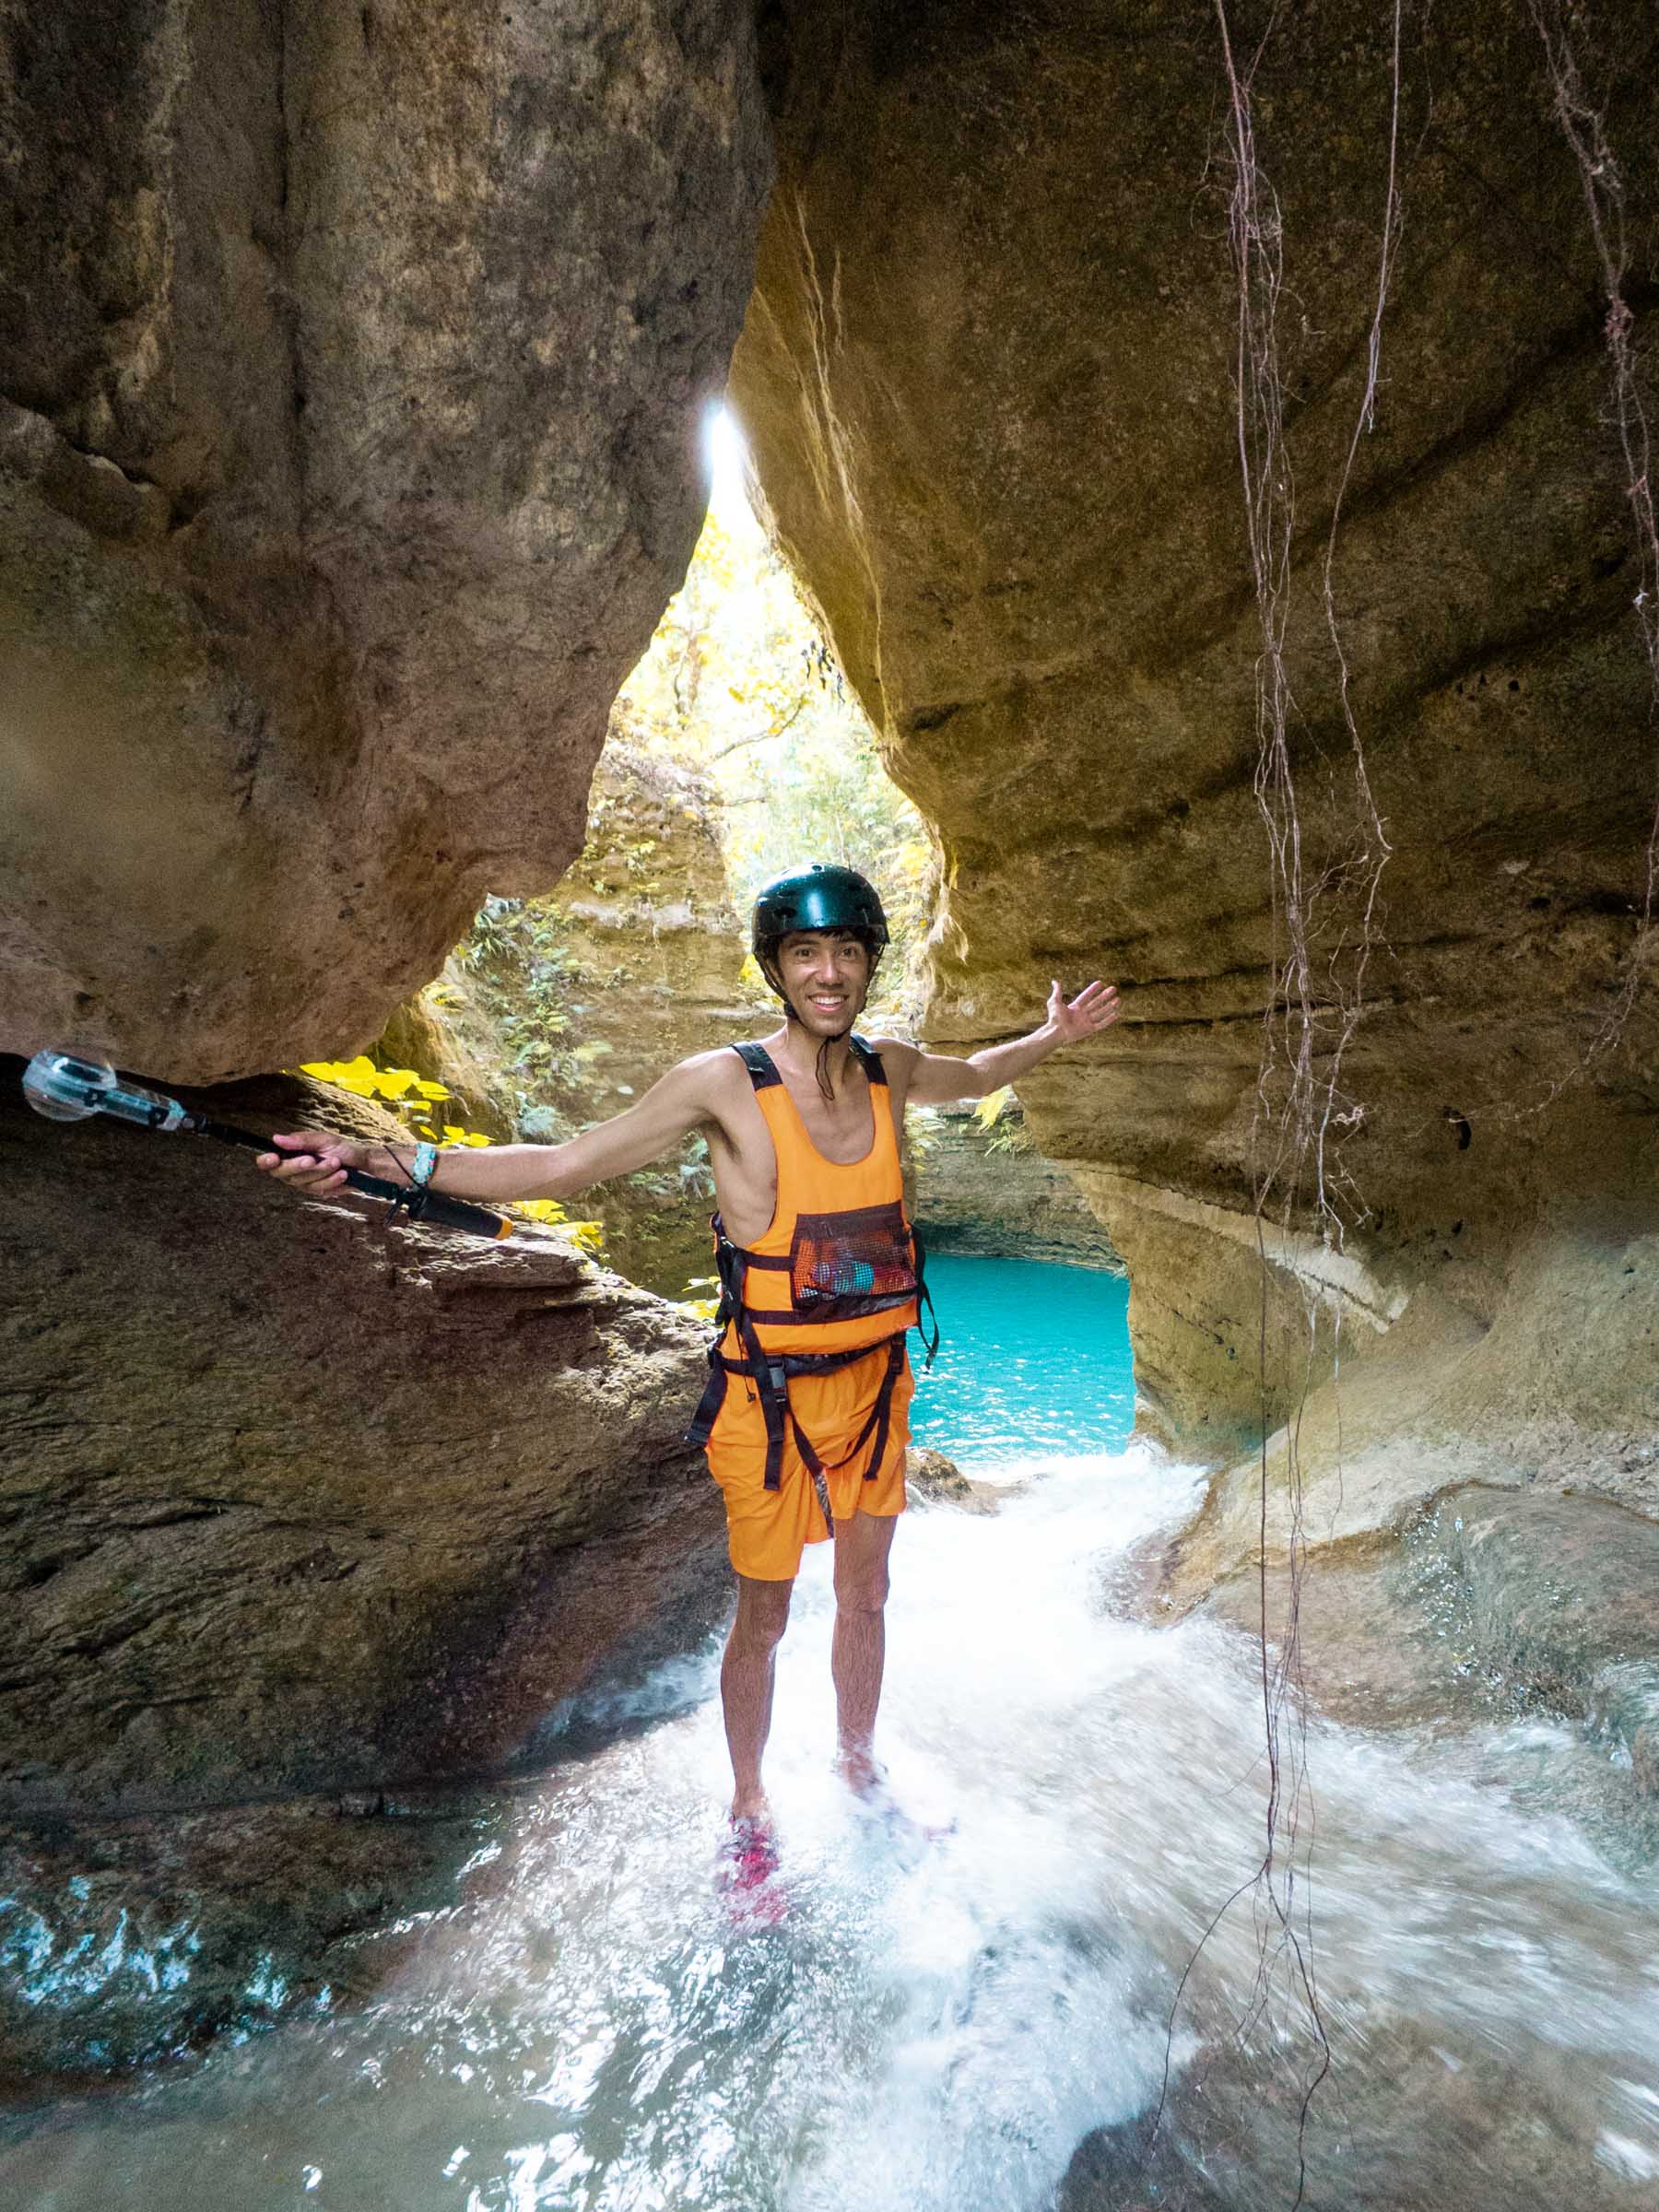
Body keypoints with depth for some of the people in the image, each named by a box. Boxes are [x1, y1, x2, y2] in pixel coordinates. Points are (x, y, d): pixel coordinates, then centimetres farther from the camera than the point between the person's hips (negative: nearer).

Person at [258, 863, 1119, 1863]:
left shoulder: (892, 1070, -2)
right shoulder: (725, 1083, -17)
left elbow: (975, 1077, 24)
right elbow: (566, 1164, -16)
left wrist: (1052, 1037, 21)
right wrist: (389, 1160, -23)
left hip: (875, 1383, 5)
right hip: (773, 1396, -4)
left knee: (866, 1596, 22)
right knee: (764, 1619, 12)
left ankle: (860, 1761, 49)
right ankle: (751, 1806, 41)